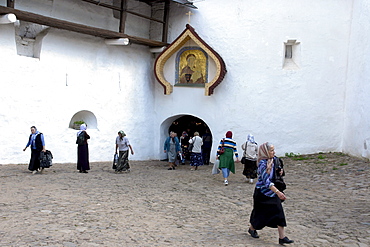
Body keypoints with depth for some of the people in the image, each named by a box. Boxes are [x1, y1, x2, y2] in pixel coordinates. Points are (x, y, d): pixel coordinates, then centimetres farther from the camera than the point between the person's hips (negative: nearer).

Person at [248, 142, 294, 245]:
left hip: (272, 191, 7)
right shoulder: (262, 163, -22)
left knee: (278, 211, -2)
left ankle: (282, 237, 0)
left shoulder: (274, 160, 1)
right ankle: (252, 229, 37)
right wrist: (278, 192, -37)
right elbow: (266, 180, -31)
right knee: (260, 212, 9)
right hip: (262, 192, -7)